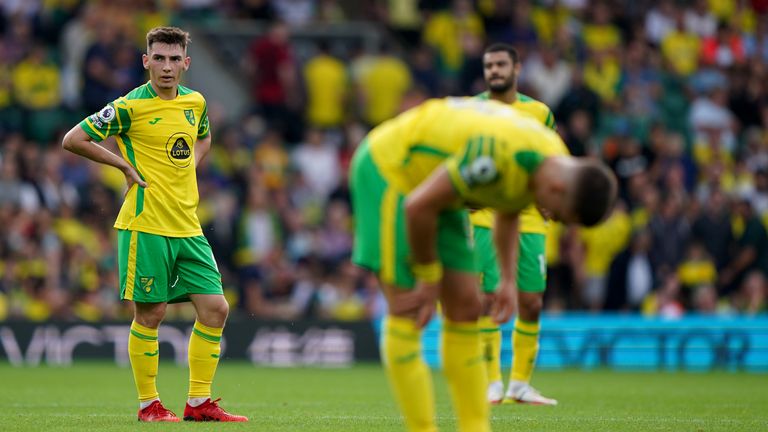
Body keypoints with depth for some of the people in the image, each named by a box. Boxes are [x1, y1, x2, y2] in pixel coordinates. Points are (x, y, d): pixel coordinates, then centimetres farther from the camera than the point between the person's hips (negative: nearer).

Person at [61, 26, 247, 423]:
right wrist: (126, 166, -7)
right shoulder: (130, 107, -9)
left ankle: (199, 402, 10)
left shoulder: (195, 102, 10)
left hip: (188, 226, 6)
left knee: (215, 309, 1)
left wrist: (189, 166, 12)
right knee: (150, 313, -3)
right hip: (145, 225, -6)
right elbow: (73, 140, -7)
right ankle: (148, 404, 9)